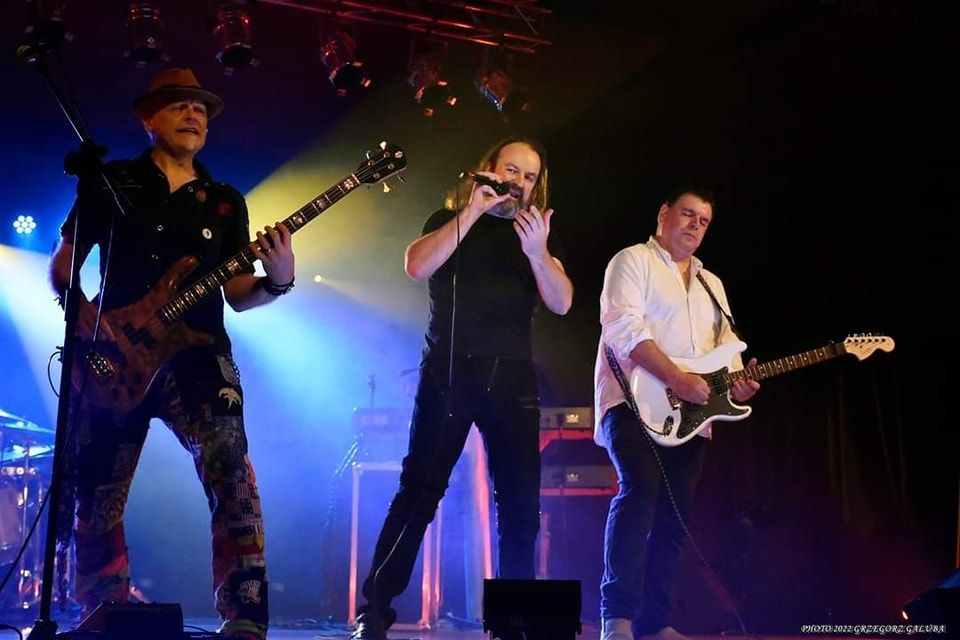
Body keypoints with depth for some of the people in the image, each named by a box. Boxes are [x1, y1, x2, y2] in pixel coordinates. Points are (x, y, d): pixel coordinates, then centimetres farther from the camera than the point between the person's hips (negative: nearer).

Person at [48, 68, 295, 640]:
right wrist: (80, 312, -8)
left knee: (233, 477, -20)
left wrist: (278, 281, -9)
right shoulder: (111, 183, 11)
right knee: (97, 499, 4)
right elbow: (62, 265, 11)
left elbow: (237, 294, 12)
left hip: (198, 360, 0)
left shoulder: (226, 202, 16)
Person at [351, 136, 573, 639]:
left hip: (512, 376, 3)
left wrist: (537, 252, -18)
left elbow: (561, 302, 1)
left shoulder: (538, 233, 15)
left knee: (520, 500, 0)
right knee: (419, 489, -9)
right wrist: (473, 211, -13)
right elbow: (416, 267, -10)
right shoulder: (450, 220, 10)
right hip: (450, 371, -3)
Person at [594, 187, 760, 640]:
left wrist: (736, 381, -5)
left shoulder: (712, 285, 24)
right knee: (640, 487, -26)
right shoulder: (633, 261, 1)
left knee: (674, 515, 3)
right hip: (637, 401, -7)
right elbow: (622, 327, -14)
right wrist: (677, 379, -21)